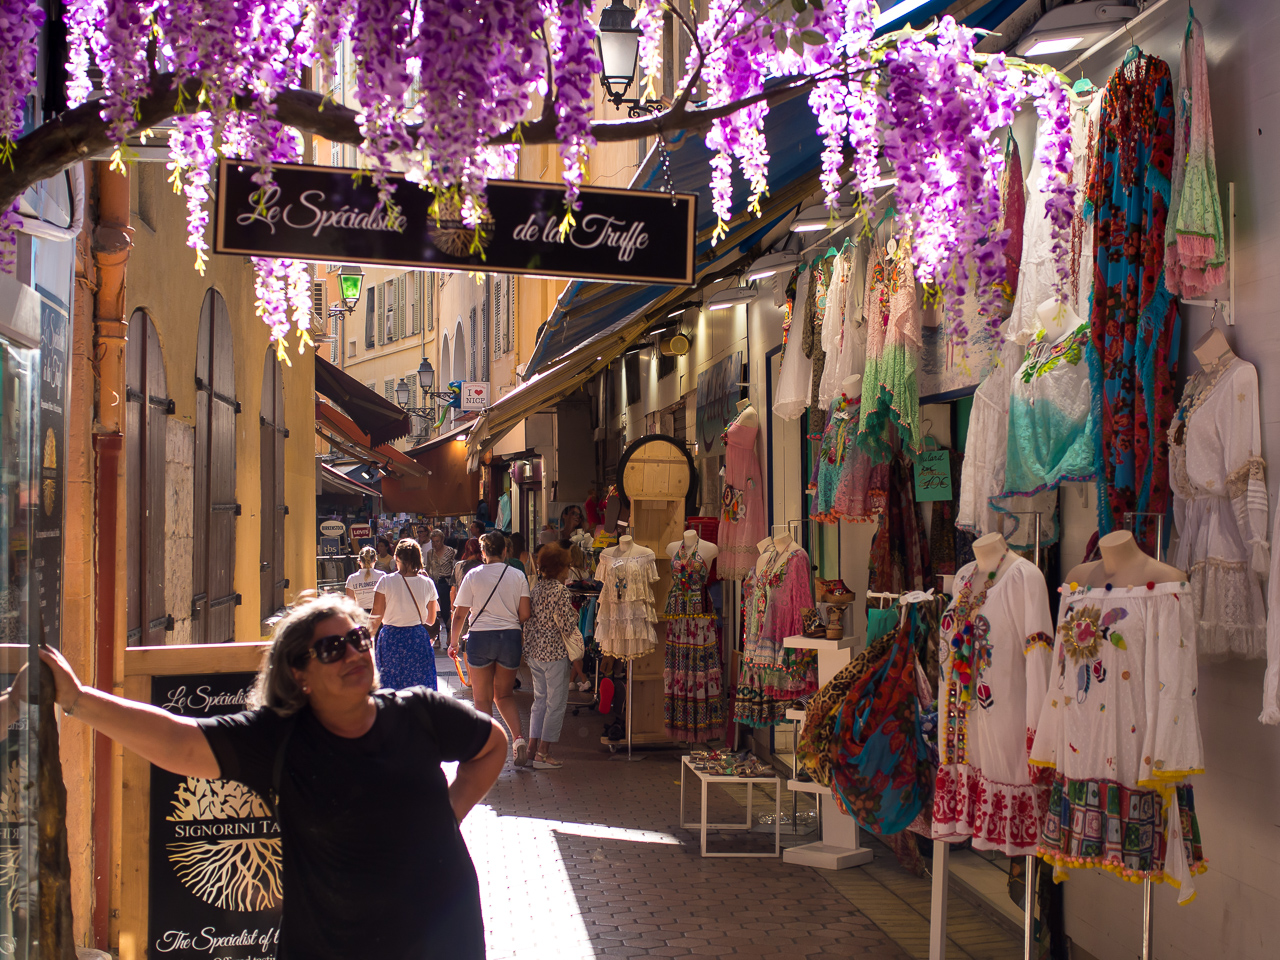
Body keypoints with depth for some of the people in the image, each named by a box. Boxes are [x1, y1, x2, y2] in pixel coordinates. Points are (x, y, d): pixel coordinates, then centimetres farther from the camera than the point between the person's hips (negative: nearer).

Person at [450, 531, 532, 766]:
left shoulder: (473, 576, -4)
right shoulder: (518, 576, 0)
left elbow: (460, 614, -3)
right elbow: (525, 614, -3)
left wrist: (453, 641, 10)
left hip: (480, 638, -2)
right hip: (510, 638, 2)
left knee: (483, 698, 10)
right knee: (505, 695, 18)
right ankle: (518, 738, -2)